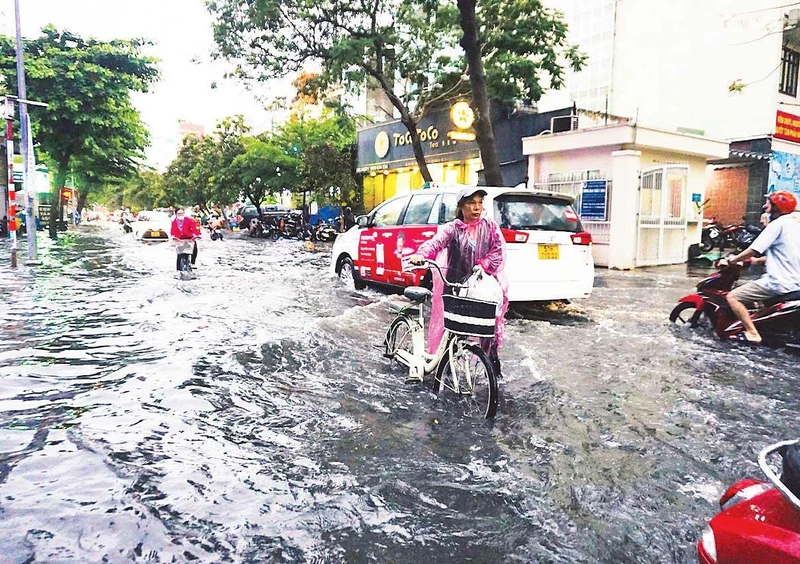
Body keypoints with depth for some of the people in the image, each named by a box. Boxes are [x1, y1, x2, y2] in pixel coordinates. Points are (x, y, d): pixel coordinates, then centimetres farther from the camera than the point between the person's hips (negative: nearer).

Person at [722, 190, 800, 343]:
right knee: (750, 287, 32)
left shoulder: (778, 224, -13)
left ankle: (752, 333, -13)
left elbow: (754, 250, -17)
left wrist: (730, 260, -4)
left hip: (780, 282, -10)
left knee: (733, 297, -10)